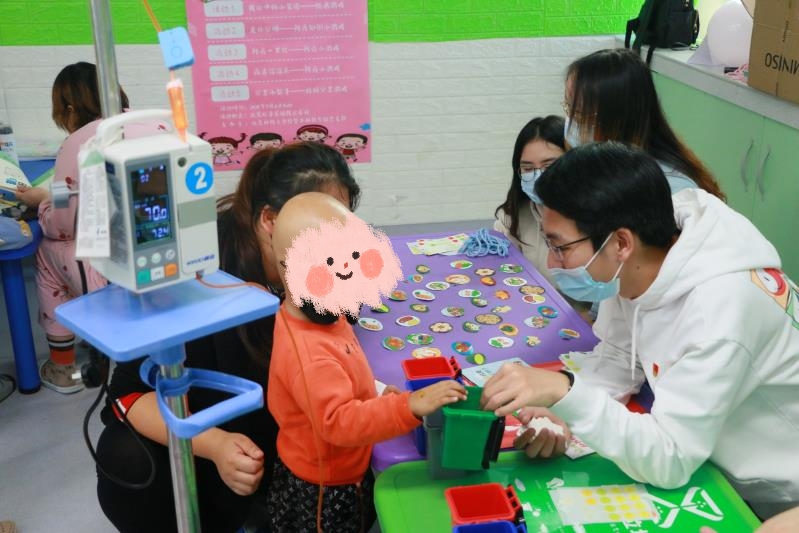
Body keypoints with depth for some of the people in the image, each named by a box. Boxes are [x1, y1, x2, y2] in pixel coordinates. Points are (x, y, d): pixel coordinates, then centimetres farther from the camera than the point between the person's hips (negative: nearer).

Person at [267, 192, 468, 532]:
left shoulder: (322, 318, -3)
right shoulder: (308, 354, -35)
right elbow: (338, 422, -39)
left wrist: (376, 401, 1)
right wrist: (410, 406, -45)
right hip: (321, 496, -9)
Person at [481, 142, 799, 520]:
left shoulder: (719, 309, -32)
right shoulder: (628, 268, -12)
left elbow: (669, 461, -30)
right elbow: (616, 358, 0)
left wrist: (565, 393, -39)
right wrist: (560, 412, -17)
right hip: (713, 465, 6)